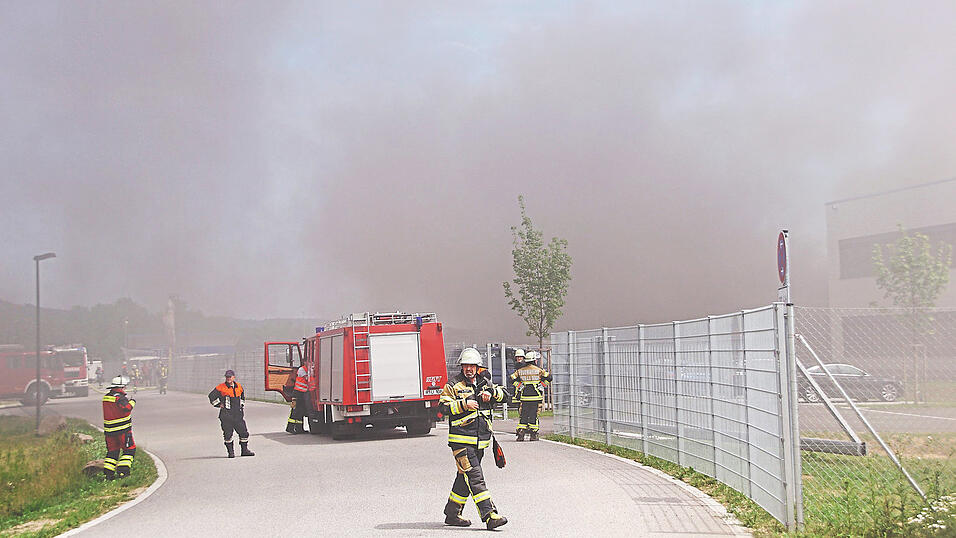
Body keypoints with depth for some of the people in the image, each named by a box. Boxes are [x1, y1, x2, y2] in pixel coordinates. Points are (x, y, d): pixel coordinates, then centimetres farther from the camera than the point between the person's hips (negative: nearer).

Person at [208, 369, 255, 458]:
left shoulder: (239, 387, 9)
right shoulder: (221, 387, -5)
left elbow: (242, 396, 28)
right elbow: (211, 396, -2)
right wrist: (219, 404, -4)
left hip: (238, 414, 4)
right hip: (226, 415, -4)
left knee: (244, 432, 4)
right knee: (228, 434, -1)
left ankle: (244, 450, 16)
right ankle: (230, 451, 10)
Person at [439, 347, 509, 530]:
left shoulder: (484, 383, 15)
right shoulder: (453, 385, -1)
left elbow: (505, 395, 12)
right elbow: (444, 407, -8)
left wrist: (491, 392, -7)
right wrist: (464, 404, -18)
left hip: (480, 441, 6)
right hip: (461, 441, -6)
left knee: (465, 478, 14)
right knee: (475, 477, -13)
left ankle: (452, 514, 25)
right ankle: (489, 515, -19)